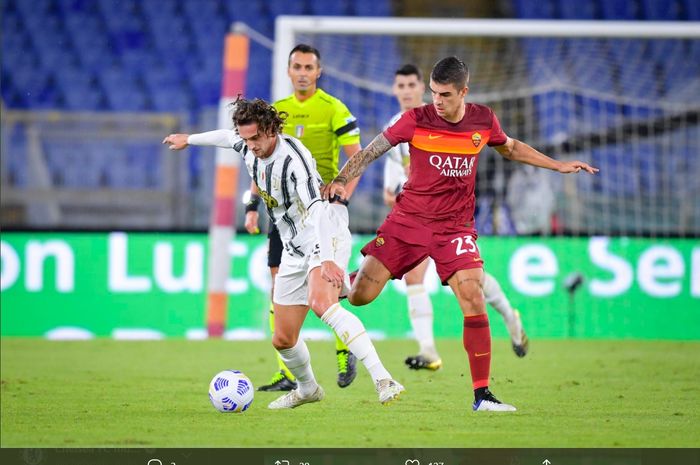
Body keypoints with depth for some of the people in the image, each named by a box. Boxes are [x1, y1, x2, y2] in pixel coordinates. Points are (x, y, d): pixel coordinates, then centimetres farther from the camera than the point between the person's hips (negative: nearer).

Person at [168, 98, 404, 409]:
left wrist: (327, 260, -49)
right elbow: (227, 137, 28)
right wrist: (190, 139, 44)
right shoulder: (249, 149, 1)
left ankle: (382, 380, -44)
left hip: (326, 239, -8)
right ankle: (307, 389, 40)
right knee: (283, 339, 9)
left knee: (321, 303, -37)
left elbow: (316, 210, -37)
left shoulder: (293, 159, -24)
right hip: (295, 251, 8)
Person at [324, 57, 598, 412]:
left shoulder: (483, 120, -1)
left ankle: (482, 395, -8)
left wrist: (558, 166, 18)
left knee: (474, 301, -15)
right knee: (360, 295, -8)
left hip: (455, 226, 1)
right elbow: (370, 151, -3)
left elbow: (510, 149, 20)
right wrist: (341, 180, -18)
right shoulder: (416, 120, -9)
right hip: (409, 219, -1)